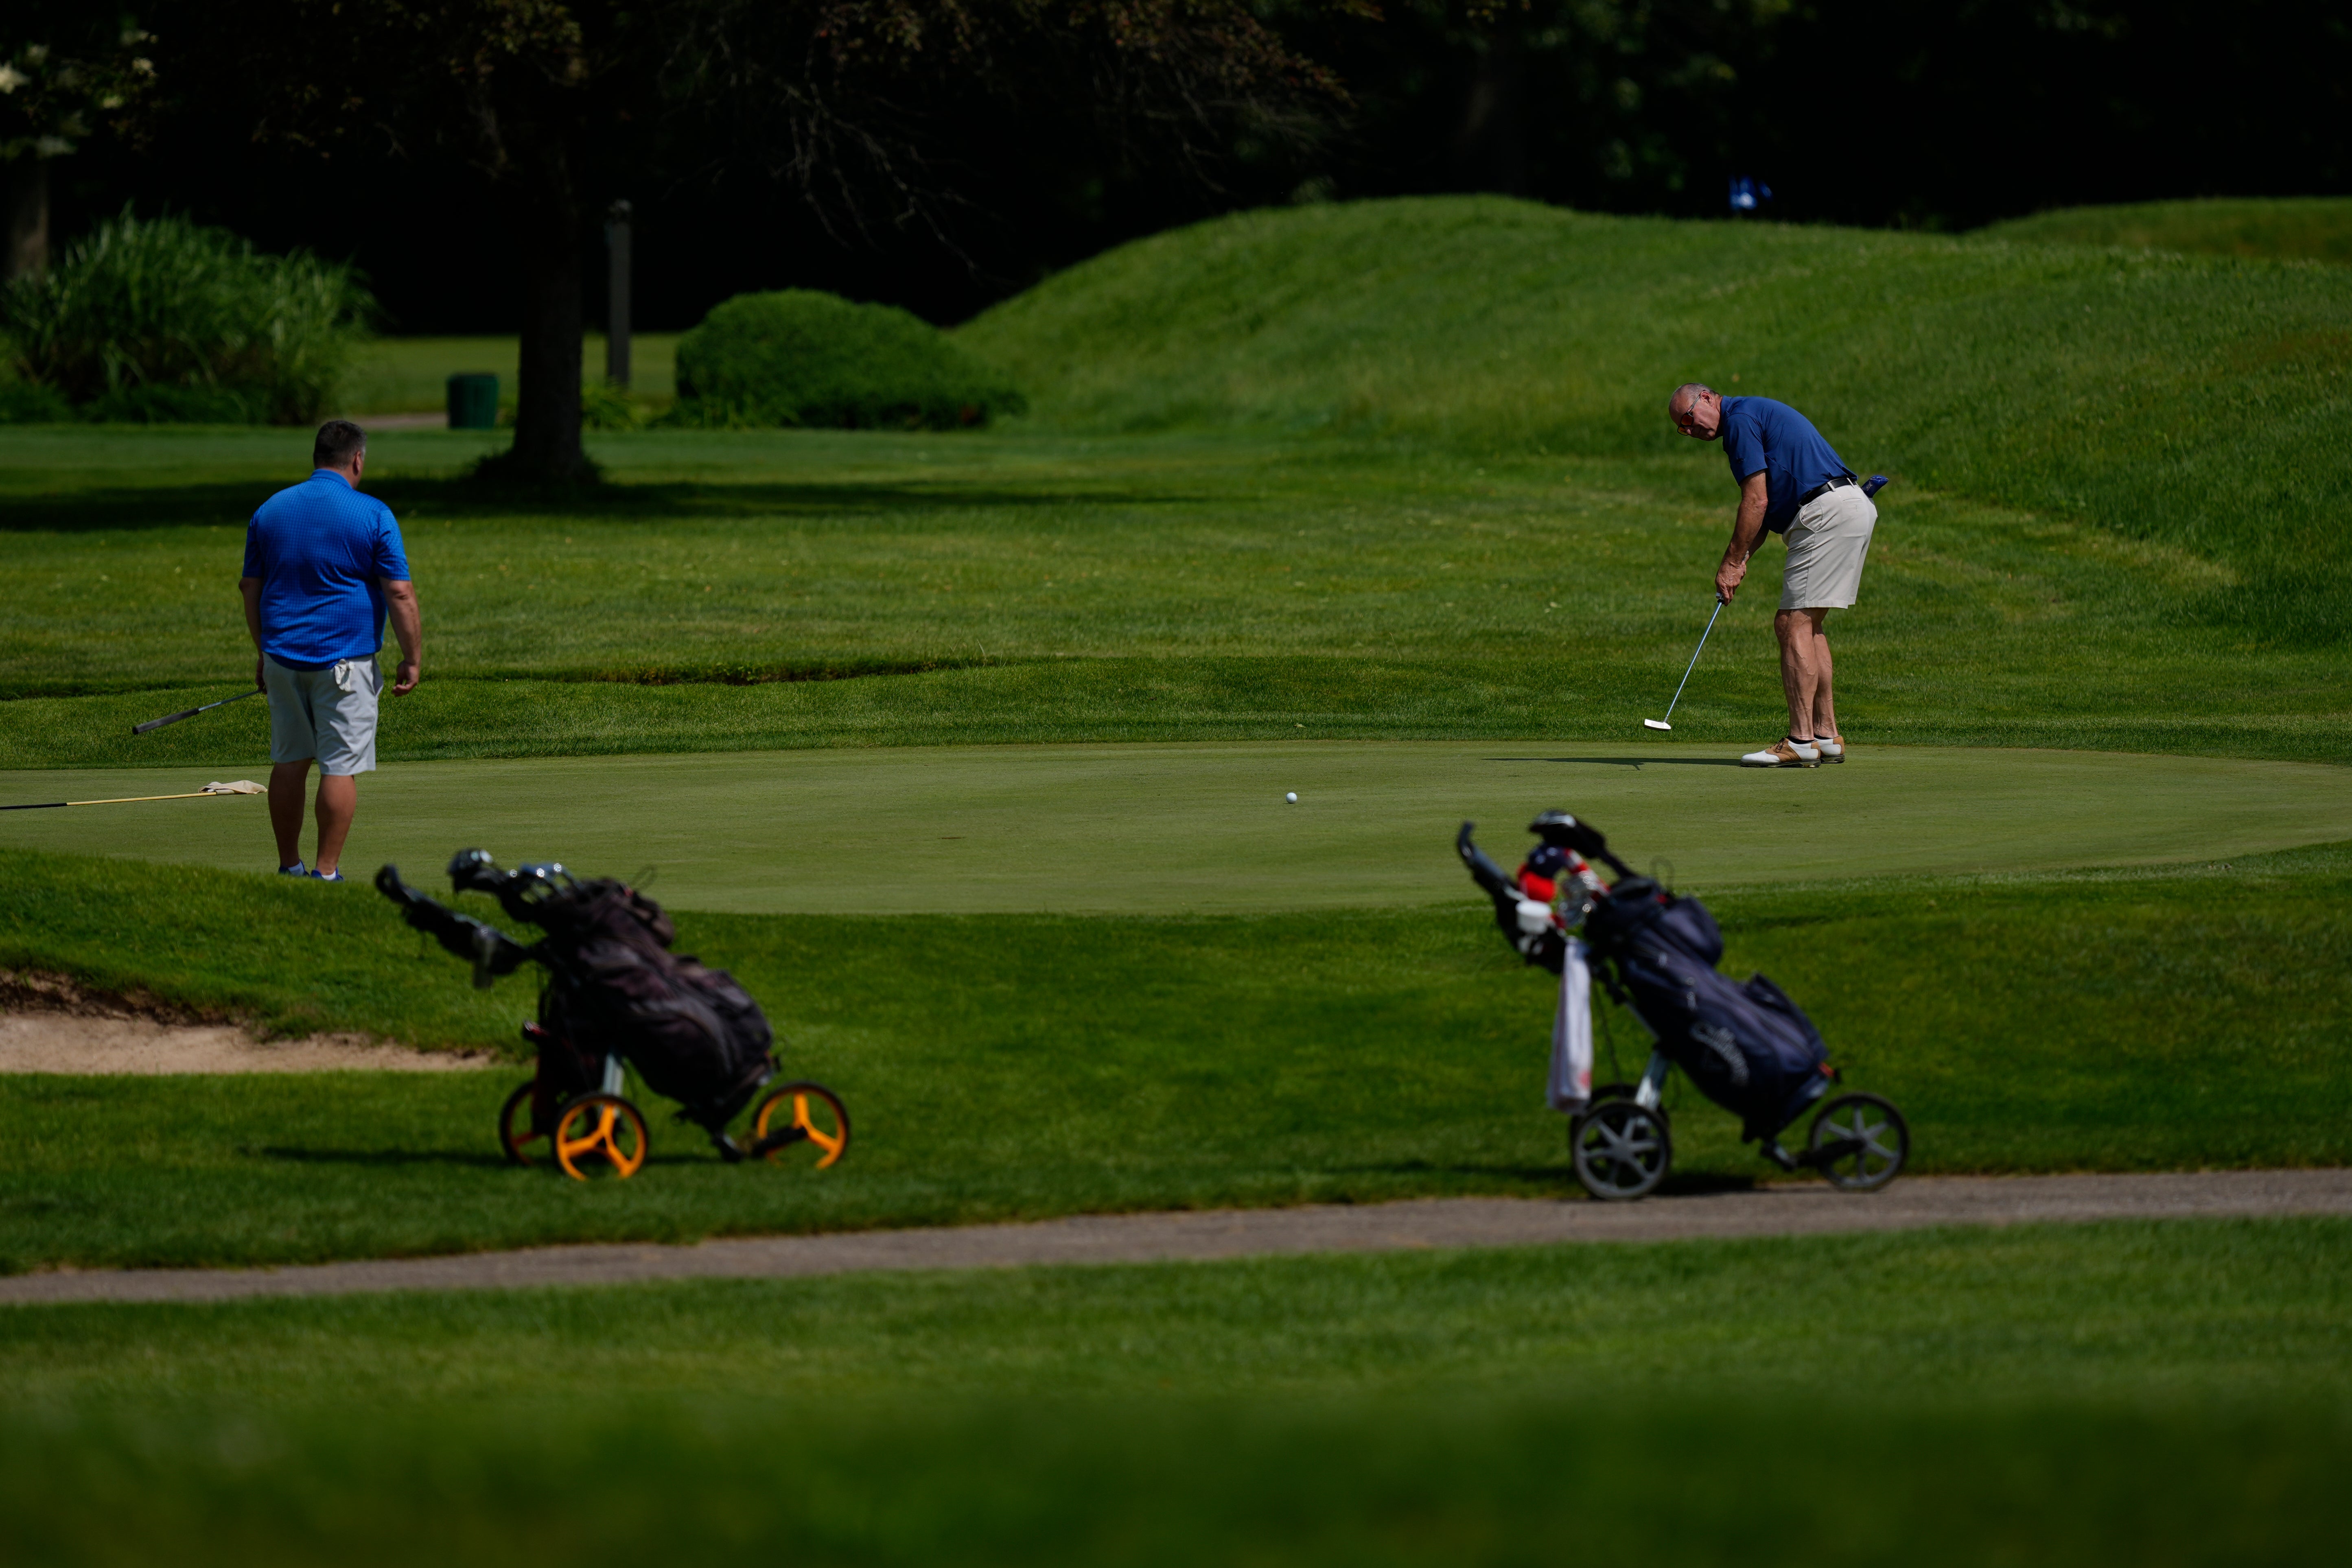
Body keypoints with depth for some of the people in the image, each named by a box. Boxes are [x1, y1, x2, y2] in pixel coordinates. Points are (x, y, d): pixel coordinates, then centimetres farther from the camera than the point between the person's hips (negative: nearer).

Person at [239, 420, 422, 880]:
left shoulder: (270, 510, 6)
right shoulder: (372, 515, -8)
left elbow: (250, 587, 13)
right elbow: (400, 594, -11)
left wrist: (263, 652, 23)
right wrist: (412, 660, -3)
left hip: (283, 656, 5)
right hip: (344, 660, -5)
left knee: (289, 763, 13)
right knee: (340, 768, -2)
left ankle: (289, 867, 17)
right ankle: (326, 872, -5)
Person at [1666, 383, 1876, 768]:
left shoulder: (1741, 419, -8)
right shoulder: (1759, 415, 24)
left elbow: (1757, 502, -12)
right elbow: (1767, 505, 22)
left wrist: (1731, 563, -6)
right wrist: (1742, 559, 8)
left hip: (1827, 515, -11)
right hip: (1853, 509, 11)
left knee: (1794, 625, -10)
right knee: (1808, 625, 15)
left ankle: (1801, 742, -12)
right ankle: (1826, 736, 15)